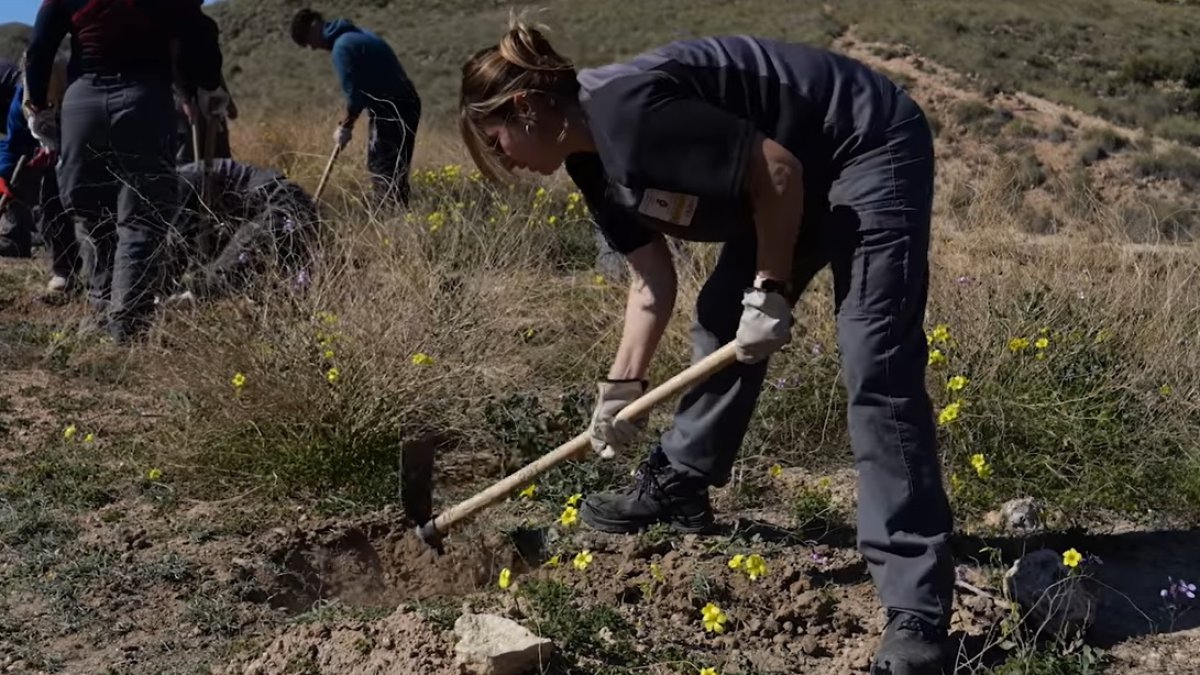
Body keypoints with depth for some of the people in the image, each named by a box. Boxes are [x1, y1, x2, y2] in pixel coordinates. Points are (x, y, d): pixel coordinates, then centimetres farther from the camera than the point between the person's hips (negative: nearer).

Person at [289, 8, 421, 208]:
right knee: (395, 172, 15)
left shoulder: (342, 46, -15)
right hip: (405, 105, 10)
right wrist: (348, 123, 18)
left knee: (383, 172, -6)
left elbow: (355, 94, -15)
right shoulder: (354, 35, 16)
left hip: (391, 111, -10)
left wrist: (345, 127, -1)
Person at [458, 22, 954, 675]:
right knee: (721, 321, 15)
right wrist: (622, 385, 4)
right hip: (799, 176, 10)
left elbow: (776, 169, -24)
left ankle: (917, 612, -13)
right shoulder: (593, 159, 5)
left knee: (877, 372, -15)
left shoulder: (625, 110, -26)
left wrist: (770, 290, -14)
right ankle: (678, 484, 33)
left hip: (869, 151, -10)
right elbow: (652, 278, 9)